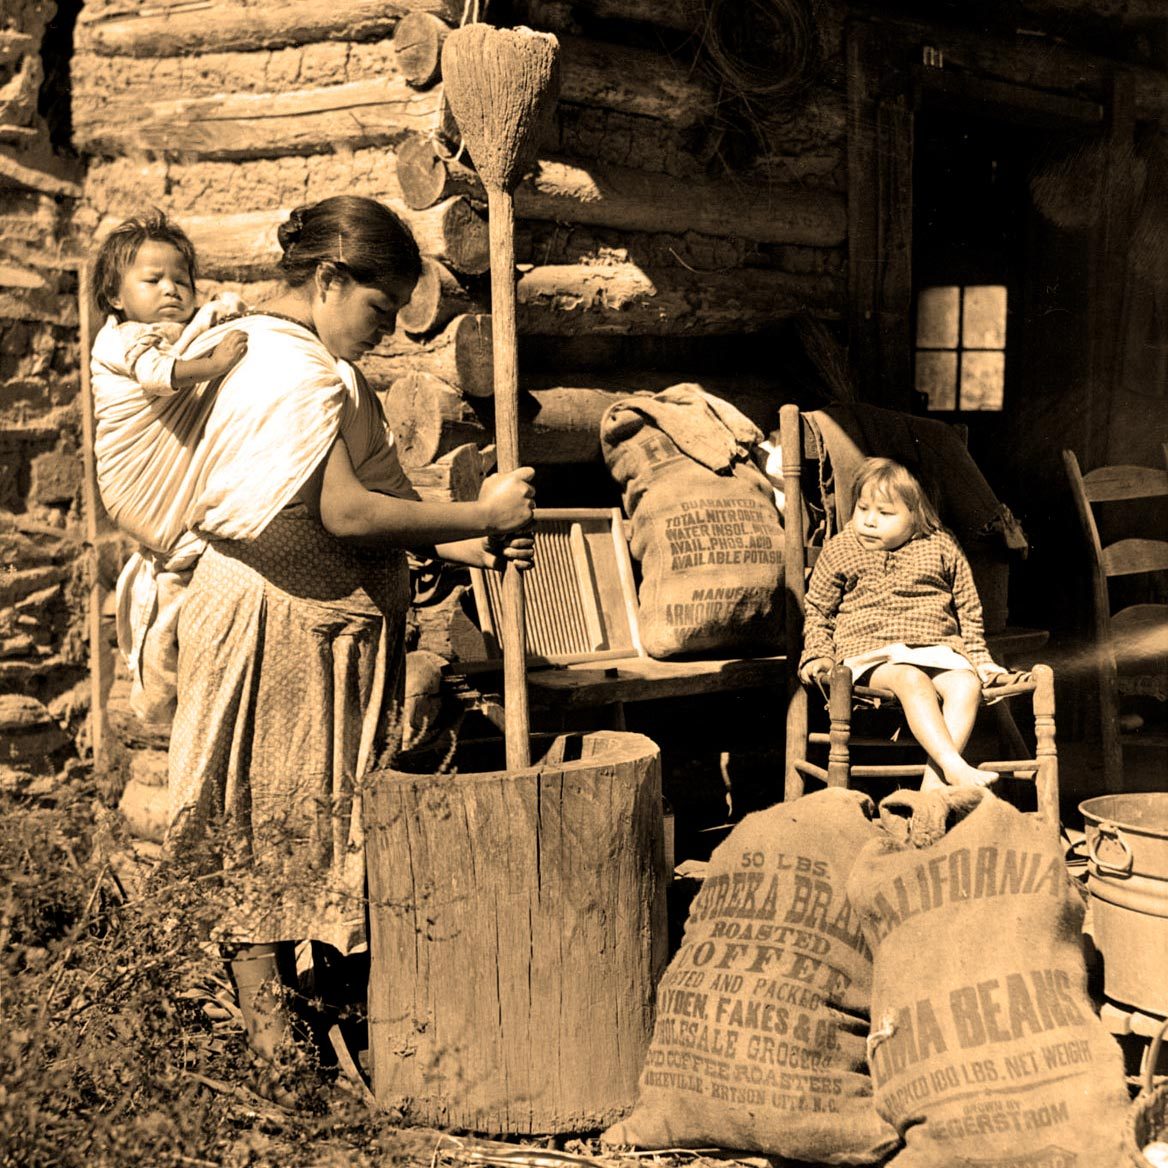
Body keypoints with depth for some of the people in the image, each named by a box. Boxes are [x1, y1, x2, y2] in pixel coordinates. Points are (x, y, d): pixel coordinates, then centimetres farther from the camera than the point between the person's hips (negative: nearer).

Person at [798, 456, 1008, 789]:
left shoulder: (942, 548, 11)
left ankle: (934, 781, -34)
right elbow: (817, 610, 15)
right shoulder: (838, 551, 8)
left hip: (937, 649, 3)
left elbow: (969, 609, 21)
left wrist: (977, 656, 13)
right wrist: (818, 655, 2)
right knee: (913, 681, -35)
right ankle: (954, 767, -42)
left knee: (967, 685, -28)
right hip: (871, 654, -2)